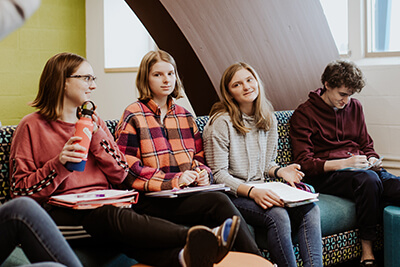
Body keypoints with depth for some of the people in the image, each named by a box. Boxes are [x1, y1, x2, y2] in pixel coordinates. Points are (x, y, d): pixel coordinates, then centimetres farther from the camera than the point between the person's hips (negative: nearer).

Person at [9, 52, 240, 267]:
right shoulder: (32, 126, 7)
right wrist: (59, 164, -14)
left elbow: (120, 175, 13)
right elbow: (20, 192, 1)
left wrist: (96, 136, 1)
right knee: (115, 217, -36)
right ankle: (197, 237, -57)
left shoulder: (93, 122, 22)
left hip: (103, 205, 4)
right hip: (61, 211, -4)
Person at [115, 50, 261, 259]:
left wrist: (202, 173, 1)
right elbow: (128, 170, -6)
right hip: (151, 200, -5)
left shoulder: (185, 116, 21)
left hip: (187, 194, 5)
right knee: (218, 202, -29)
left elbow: (199, 157, 26)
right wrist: (173, 180, -16)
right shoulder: (134, 116, 2)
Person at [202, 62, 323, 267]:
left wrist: (279, 171, -2)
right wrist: (252, 192, -24)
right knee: (278, 216, -32)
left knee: (310, 209, -19)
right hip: (232, 196, -6)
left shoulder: (268, 119, 12)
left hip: (261, 191, 6)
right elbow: (218, 174, -12)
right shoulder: (221, 122, -9)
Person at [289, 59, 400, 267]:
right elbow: (304, 163, -6)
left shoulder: (355, 107, 18)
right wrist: (343, 163, -19)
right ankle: (367, 249, -26)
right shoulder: (304, 114, 1)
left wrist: (372, 160, 1)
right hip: (324, 174, -5)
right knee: (368, 180, -37)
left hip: (360, 168, 5)